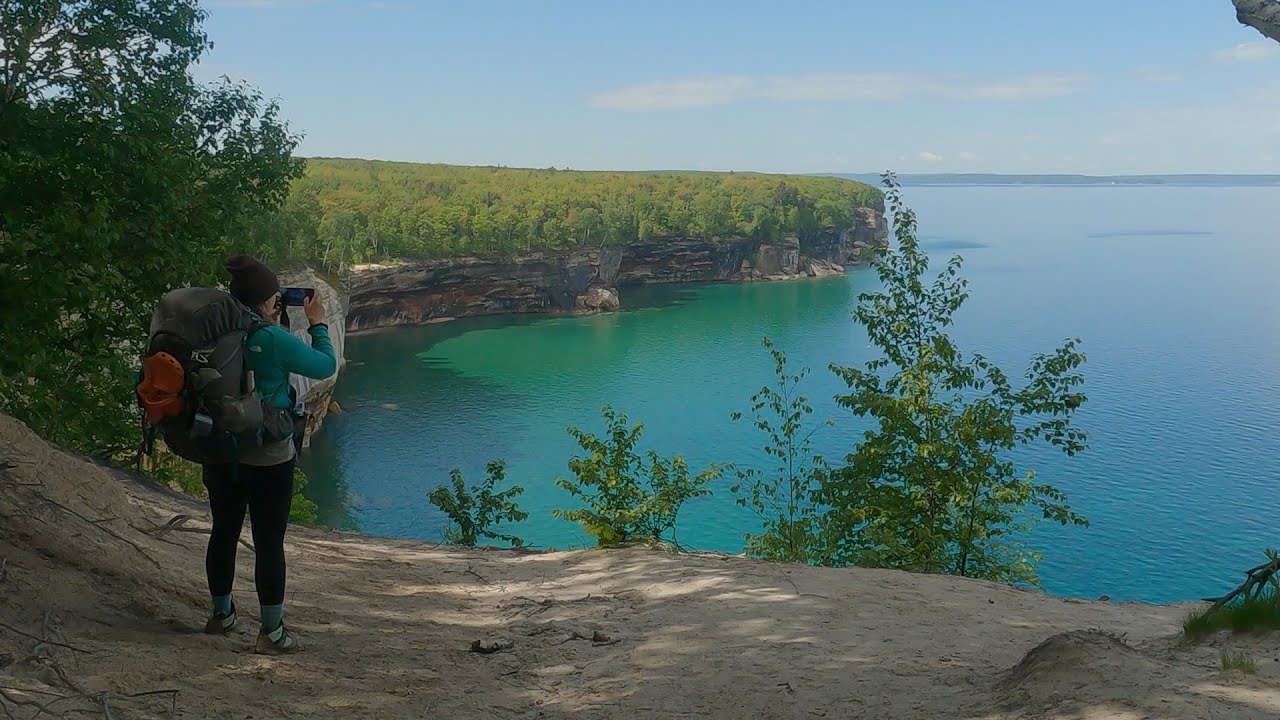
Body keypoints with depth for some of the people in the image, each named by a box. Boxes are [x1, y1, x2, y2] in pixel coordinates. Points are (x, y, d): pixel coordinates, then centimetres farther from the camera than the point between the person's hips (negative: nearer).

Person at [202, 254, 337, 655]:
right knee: (269, 543, 3)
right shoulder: (274, 340, -20)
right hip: (268, 459, -6)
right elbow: (325, 366, -6)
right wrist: (317, 324, 7)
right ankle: (272, 632, 11)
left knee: (223, 533, 20)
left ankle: (221, 614, 36)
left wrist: (269, 323, 15)